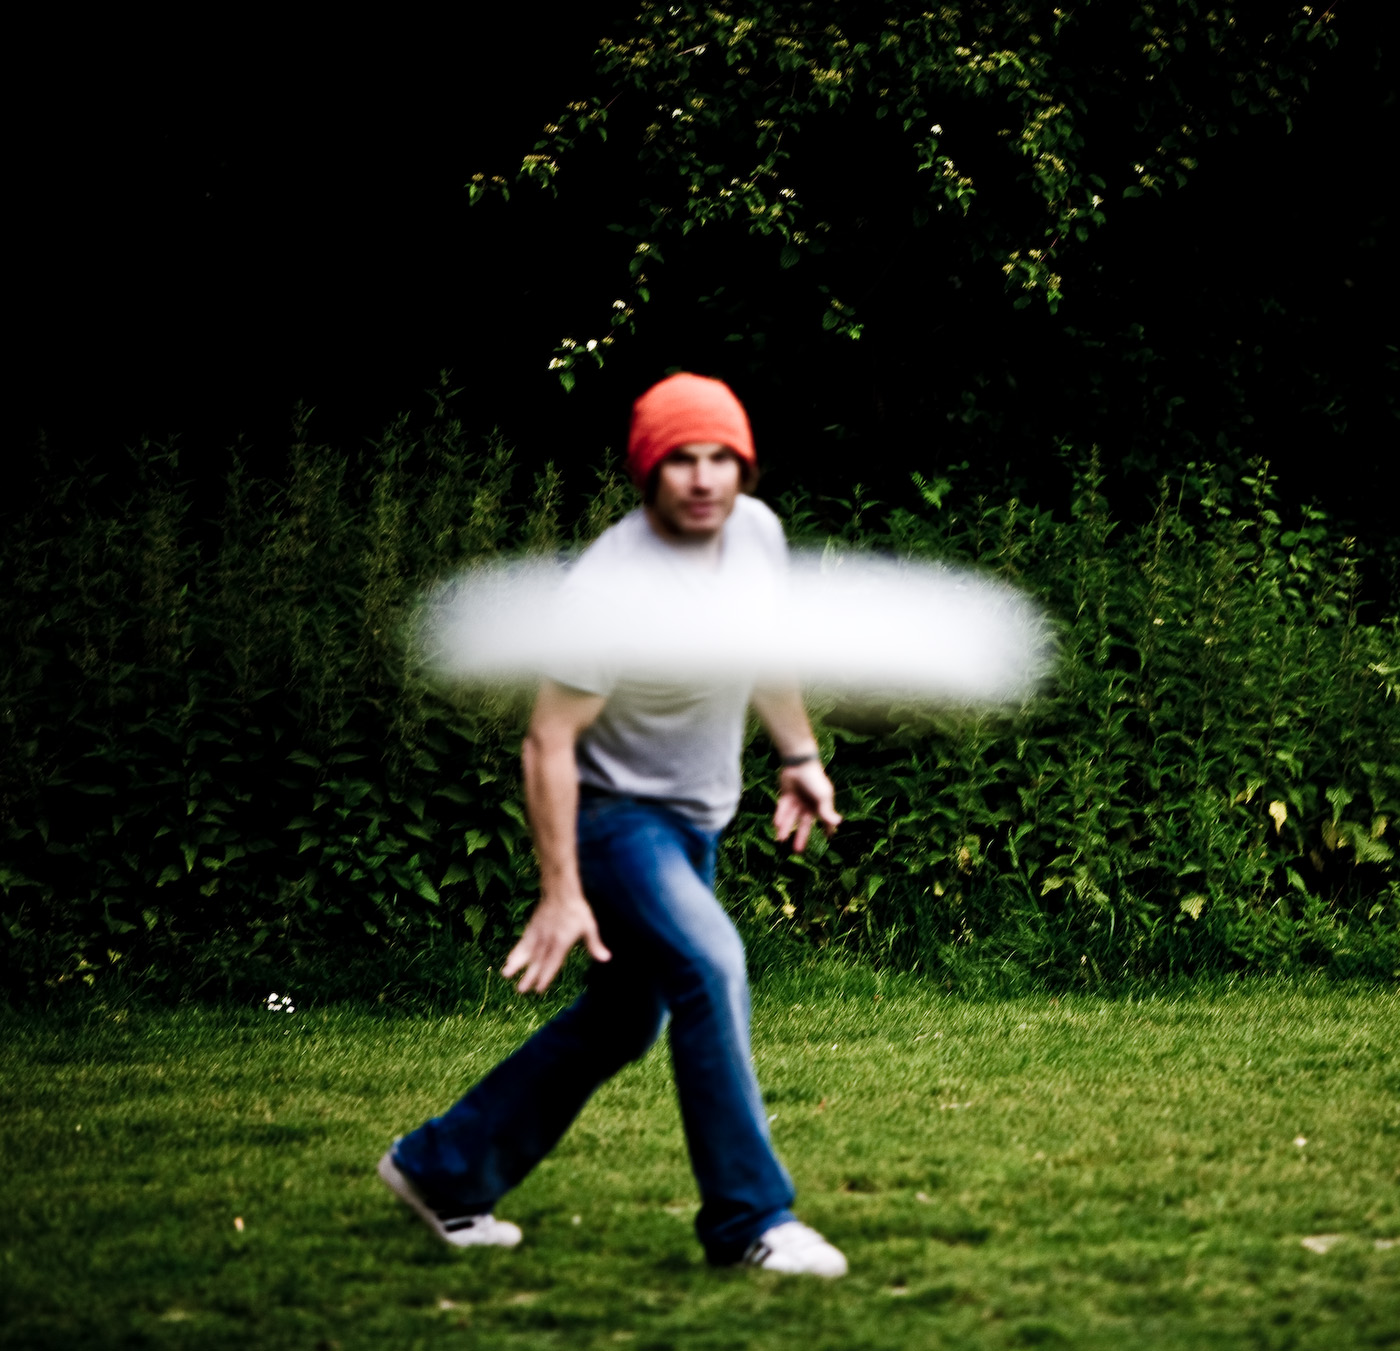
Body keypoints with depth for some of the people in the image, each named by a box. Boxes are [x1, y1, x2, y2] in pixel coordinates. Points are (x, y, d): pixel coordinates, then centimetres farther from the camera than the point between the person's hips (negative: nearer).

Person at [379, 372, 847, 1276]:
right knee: (710, 967, -27)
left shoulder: (757, 531, -7)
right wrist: (561, 893, -25)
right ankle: (751, 1220, -19)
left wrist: (800, 753, 22)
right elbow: (549, 743, -24)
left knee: (625, 1020, 16)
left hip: (697, 821, 8)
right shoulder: (612, 589, -28)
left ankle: (444, 1167, 31)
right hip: (614, 817, -8)